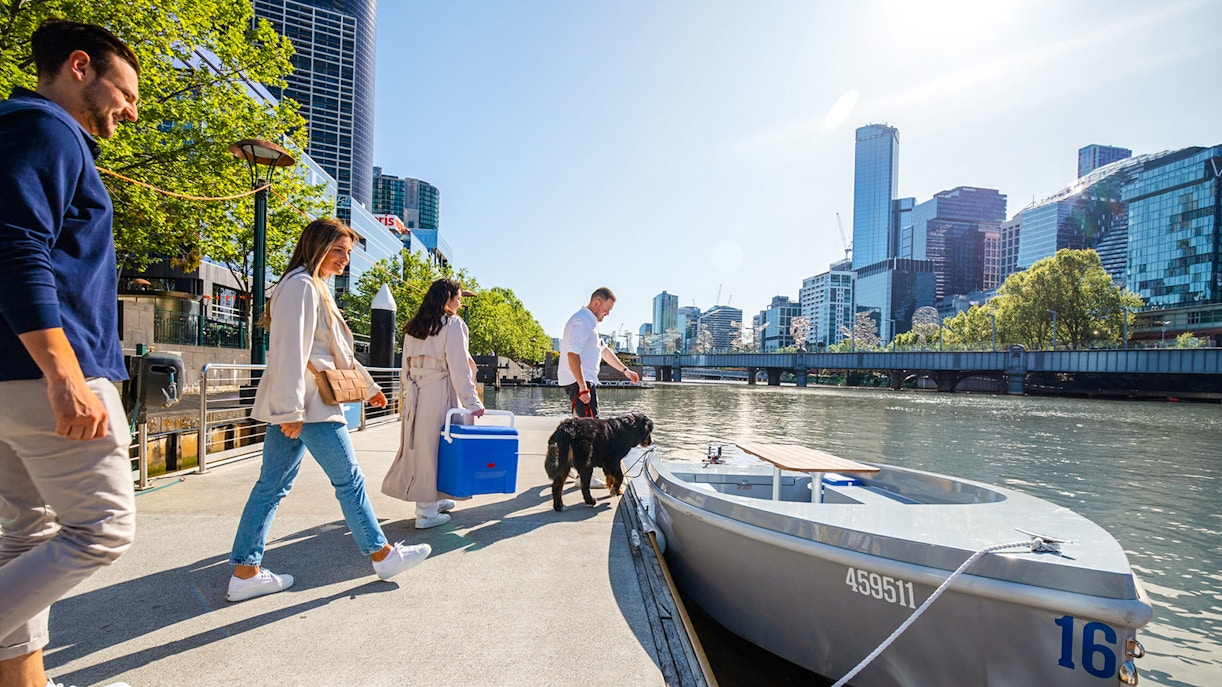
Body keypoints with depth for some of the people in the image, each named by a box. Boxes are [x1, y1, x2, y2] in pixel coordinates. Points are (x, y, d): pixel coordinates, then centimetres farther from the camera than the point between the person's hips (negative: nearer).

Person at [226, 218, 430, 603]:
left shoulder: (318, 288, 20)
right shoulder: (301, 285, -12)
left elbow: (339, 352, 26)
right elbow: (291, 350, -20)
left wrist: (369, 386, 29)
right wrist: (290, 409, -24)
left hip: (295, 407, 10)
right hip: (306, 404, -10)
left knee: (273, 484, 11)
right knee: (349, 479, 1)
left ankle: (245, 572, 18)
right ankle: (382, 555, 14)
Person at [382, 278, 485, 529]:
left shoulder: (414, 326, 14)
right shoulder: (453, 324, -7)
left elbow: (406, 366, 15)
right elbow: (458, 367, -13)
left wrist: (410, 390, 20)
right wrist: (472, 402, -12)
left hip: (415, 393, 7)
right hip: (439, 392, -7)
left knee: (418, 444, 12)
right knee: (435, 445, -1)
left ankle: (433, 499, 25)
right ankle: (427, 512, 5)